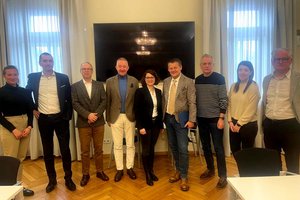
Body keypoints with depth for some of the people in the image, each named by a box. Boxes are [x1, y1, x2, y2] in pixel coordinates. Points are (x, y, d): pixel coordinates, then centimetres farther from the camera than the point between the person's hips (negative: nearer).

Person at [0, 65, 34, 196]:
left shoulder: (25, 91, 7)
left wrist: (29, 126, -7)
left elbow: (30, 110, 8)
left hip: (25, 126, 4)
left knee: (21, 158, 10)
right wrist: (13, 129, -12)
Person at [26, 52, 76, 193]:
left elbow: (69, 98, 3)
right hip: (43, 119, 2)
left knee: (65, 149, 5)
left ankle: (68, 178, 20)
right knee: (47, 151, 10)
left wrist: (68, 115, -1)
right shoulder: (33, 78, 2)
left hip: (60, 118, -1)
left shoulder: (63, 78, -2)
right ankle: (52, 180, 26)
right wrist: (32, 109, 6)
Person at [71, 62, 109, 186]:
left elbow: (104, 101, 1)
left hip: (98, 122, 2)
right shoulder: (75, 86, 4)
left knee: (99, 149, 10)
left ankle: (99, 171, 24)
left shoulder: (99, 85, 9)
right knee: (85, 151, 6)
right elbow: (75, 103, -6)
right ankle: (85, 174, 19)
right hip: (83, 123, -1)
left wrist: (96, 115, -12)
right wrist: (88, 115, -17)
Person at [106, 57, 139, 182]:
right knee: (117, 145, 7)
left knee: (130, 144, 9)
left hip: (130, 117, 0)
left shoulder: (134, 81, 2)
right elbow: (108, 101, 2)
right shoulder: (110, 81, 2)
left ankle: (130, 168, 23)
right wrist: (108, 118, 1)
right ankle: (119, 169, 20)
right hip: (116, 117, 0)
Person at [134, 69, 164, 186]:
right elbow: (137, 110, -11)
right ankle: (147, 174, 19)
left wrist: (161, 124, 10)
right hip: (145, 125, -4)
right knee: (146, 149, 5)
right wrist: (140, 126, -16)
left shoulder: (158, 92, 8)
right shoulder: (140, 91, -7)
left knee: (152, 148, 13)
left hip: (156, 124, 4)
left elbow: (160, 109, 11)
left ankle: (151, 171, 28)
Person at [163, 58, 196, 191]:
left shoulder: (188, 82, -7)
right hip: (168, 118, 5)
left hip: (180, 118, -5)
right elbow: (164, 99, 12)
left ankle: (184, 177, 10)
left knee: (182, 148, -5)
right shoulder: (166, 81, 9)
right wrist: (162, 116, 9)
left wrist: (191, 120, -15)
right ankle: (178, 170, 32)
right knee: (173, 146, 14)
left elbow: (192, 102, -10)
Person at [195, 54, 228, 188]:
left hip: (215, 118, -5)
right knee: (205, 146, 14)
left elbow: (223, 100, -10)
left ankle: (223, 176, 12)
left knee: (218, 147, 1)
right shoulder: (197, 80, 6)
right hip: (201, 119, 5)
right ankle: (210, 169, 32)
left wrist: (221, 118, -15)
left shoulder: (219, 78, -8)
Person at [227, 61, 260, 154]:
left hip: (248, 125, -5)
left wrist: (239, 124, -12)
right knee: (234, 150, 15)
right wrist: (230, 121, -4)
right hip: (233, 124, 5)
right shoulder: (234, 86, 6)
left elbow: (251, 110, -14)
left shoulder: (254, 87, -10)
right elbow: (229, 105, 6)